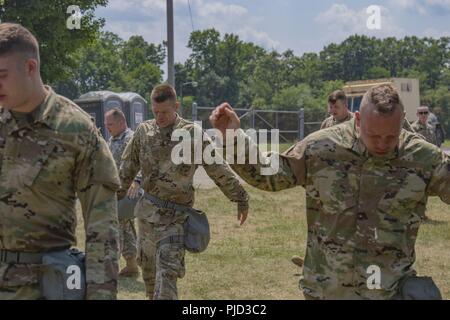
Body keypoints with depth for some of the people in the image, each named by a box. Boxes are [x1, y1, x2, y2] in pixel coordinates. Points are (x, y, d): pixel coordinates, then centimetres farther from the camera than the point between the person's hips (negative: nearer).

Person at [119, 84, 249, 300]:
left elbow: (219, 170, -4)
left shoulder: (193, 134, -9)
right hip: (147, 210, 5)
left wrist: (241, 199, 1)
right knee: (147, 266, 16)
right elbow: (127, 170, 14)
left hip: (176, 216, -4)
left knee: (167, 272, -14)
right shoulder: (143, 132, 2)